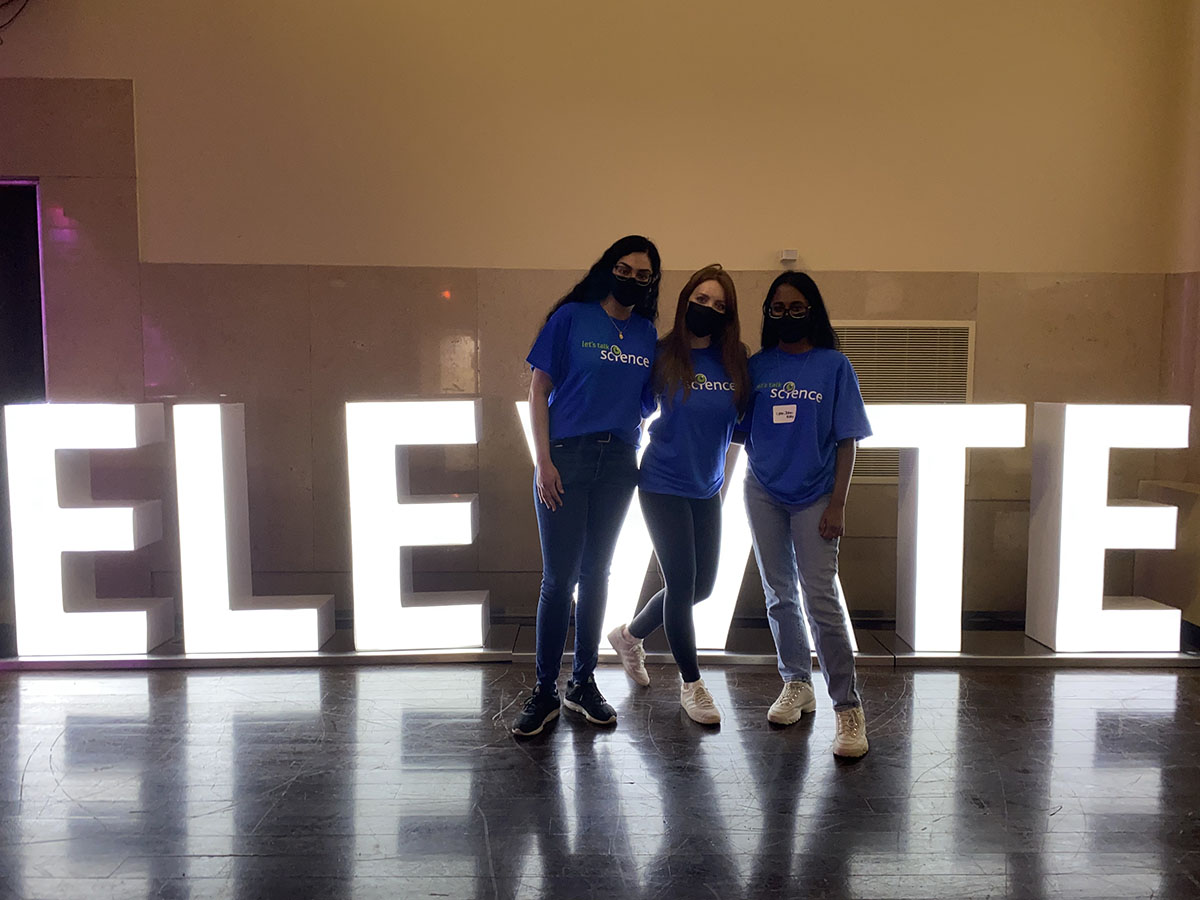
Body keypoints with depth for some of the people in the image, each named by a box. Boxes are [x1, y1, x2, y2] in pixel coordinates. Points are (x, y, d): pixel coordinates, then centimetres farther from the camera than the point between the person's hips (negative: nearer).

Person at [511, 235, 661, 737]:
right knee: (559, 577, -2)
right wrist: (543, 460, -10)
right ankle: (545, 692, 10)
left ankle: (584, 682, 23)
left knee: (596, 573, 11)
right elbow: (538, 392, -3)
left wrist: (635, 446, 2)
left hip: (618, 462, 4)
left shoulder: (647, 333, 10)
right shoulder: (571, 317, -1)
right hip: (566, 456, -4)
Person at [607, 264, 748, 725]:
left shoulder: (735, 360, 1)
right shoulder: (662, 355, -8)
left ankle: (630, 635, 38)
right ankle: (691, 684, 17)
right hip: (664, 484, -5)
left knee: (701, 585, 13)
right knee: (681, 582, -2)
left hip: (708, 487, 5)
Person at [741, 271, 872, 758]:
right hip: (763, 491, 4)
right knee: (780, 596, 12)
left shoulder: (834, 365, -1)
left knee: (821, 599, -9)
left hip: (814, 495, -3)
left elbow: (846, 441, -3)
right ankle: (797, 684, 28)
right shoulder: (756, 366, 6)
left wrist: (837, 504, -8)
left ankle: (848, 707, 0)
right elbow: (741, 428, 10)